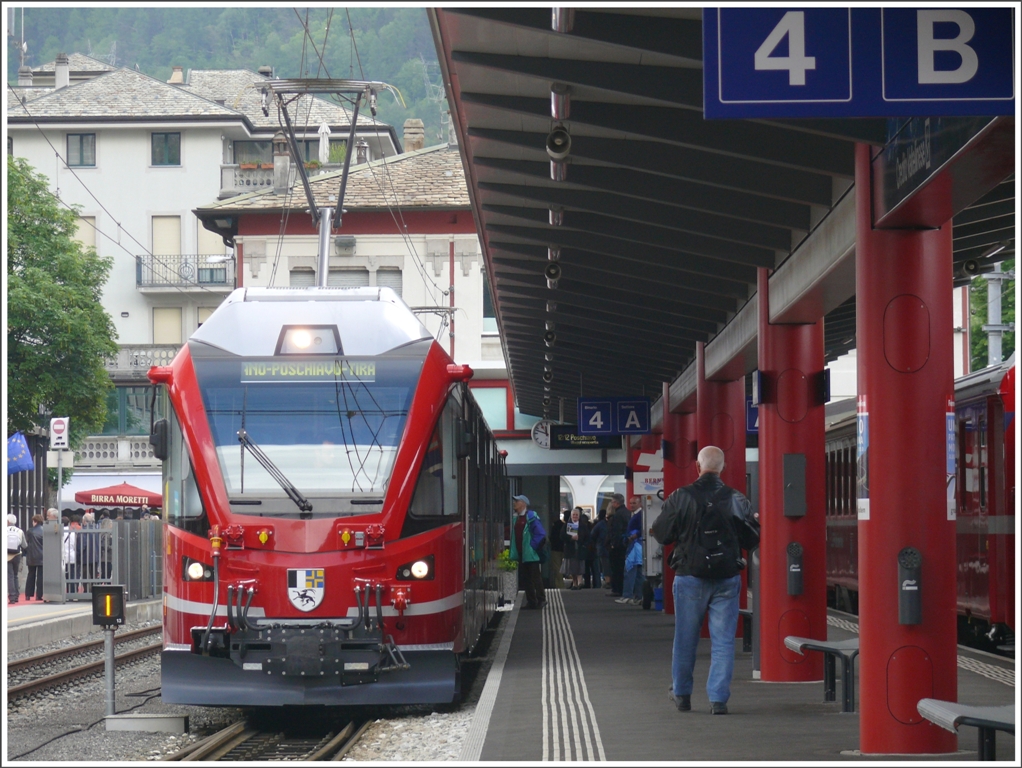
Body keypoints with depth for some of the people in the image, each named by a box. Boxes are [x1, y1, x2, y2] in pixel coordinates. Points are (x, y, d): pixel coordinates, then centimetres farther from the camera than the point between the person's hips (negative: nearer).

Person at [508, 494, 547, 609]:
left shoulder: (531, 517, -12)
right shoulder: (516, 518, 13)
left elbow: (540, 534, -16)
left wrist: (533, 546, -16)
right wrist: (514, 551, 11)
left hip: (530, 554, -8)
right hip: (521, 554, 8)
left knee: (535, 577, -3)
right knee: (524, 578, 9)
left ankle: (541, 600, 3)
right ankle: (531, 601, 15)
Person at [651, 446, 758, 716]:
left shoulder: (680, 497, -8)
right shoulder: (737, 500, -3)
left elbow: (661, 534, -4)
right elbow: (751, 539, 4)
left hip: (690, 577, -1)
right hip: (727, 579, 1)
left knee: (685, 638, 13)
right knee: (723, 639, 3)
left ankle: (681, 693, 24)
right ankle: (718, 698, -1)